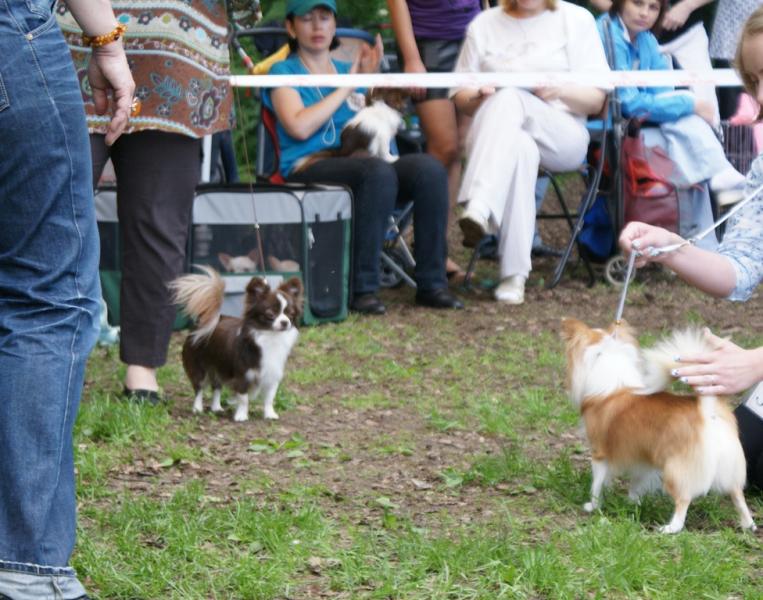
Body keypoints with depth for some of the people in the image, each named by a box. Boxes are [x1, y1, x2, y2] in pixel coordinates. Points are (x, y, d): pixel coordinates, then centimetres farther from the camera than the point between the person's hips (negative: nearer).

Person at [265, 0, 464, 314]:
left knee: (429, 168, -24)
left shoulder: (350, 70, 24)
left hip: (358, 162, 5)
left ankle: (431, 283, -22)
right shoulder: (284, 73, 9)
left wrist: (370, 79, 3)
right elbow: (299, 127, -10)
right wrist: (346, 87, -3)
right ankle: (362, 288, -34)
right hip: (307, 169, -5)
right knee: (379, 171, -37)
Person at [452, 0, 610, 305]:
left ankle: (479, 209, -55)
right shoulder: (484, 25, 19)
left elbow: (596, 100, 7)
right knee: (519, 146, -38)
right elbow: (460, 96, 17)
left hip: (561, 134, -1)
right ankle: (514, 275, -46)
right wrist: (478, 97, -7)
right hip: (499, 135, 1)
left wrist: (560, 90, -13)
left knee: (510, 99, -34)